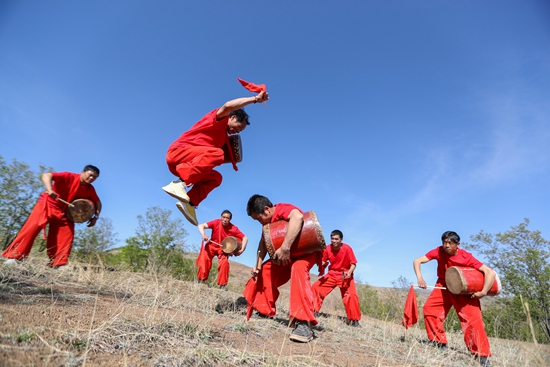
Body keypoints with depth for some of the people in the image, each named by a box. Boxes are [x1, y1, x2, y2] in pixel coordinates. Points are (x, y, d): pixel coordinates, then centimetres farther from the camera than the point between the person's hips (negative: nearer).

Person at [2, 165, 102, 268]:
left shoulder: (90, 189, -4)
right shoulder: (69, 177, -20)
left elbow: (97, 202, 7)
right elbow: (46, 175, -28)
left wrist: (95, 217, -8)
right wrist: (50, 190, -46)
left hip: (64, 212, 5)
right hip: (48, 203, -4)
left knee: (67, 236, -6)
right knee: (32, 227, -17)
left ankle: (58, 264, -1)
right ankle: (14, 256, -9)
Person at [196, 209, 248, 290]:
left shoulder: (234, 229, -23)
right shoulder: (216, 222, -22)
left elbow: (245, 238, -19)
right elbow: (201, 226, -26)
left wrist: (242, 250, -31)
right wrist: (203, 235, -45)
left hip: (224, 249, -1)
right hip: (212, 245, 1)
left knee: (224, 263, -23)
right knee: (204, 260, -17)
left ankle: (223, 284, -7)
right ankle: (201, 280, 4)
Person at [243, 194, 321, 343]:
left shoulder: (283, 209, -28)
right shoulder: (269, 220, -1)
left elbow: (297, 217, -51)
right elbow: (263, 243, 3)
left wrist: (285, 248, -53)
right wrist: (258, 264, -11)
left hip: (308, 249, -9)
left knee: (298, 268, -37)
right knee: (265, 271, 2)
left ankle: (304, 323, -37)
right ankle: (264, 311, 17)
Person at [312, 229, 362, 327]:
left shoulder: (347, 248, -21)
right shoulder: (328, 248, -12)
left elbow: (353, 264, -14)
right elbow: (323, 262, 1)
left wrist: (349, 272, -33)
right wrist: (321, 268, -20)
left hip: (345, 275, -3)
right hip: (331, 274, 3)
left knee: (352, 295, -21)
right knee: (315, 287, -5)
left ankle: (354, 320, -3)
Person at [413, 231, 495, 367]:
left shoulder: (466, 257, -24)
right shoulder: (439, 251, -19)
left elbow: (490, 272, -25)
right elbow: (417, 261, -22)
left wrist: (483, 292, -32)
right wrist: (420, 278, -37)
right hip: (443, 286, 2)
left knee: (473, 319, -15)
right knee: (429, 308, -13)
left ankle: (482, 355, -3)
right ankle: (439, 343, 2)